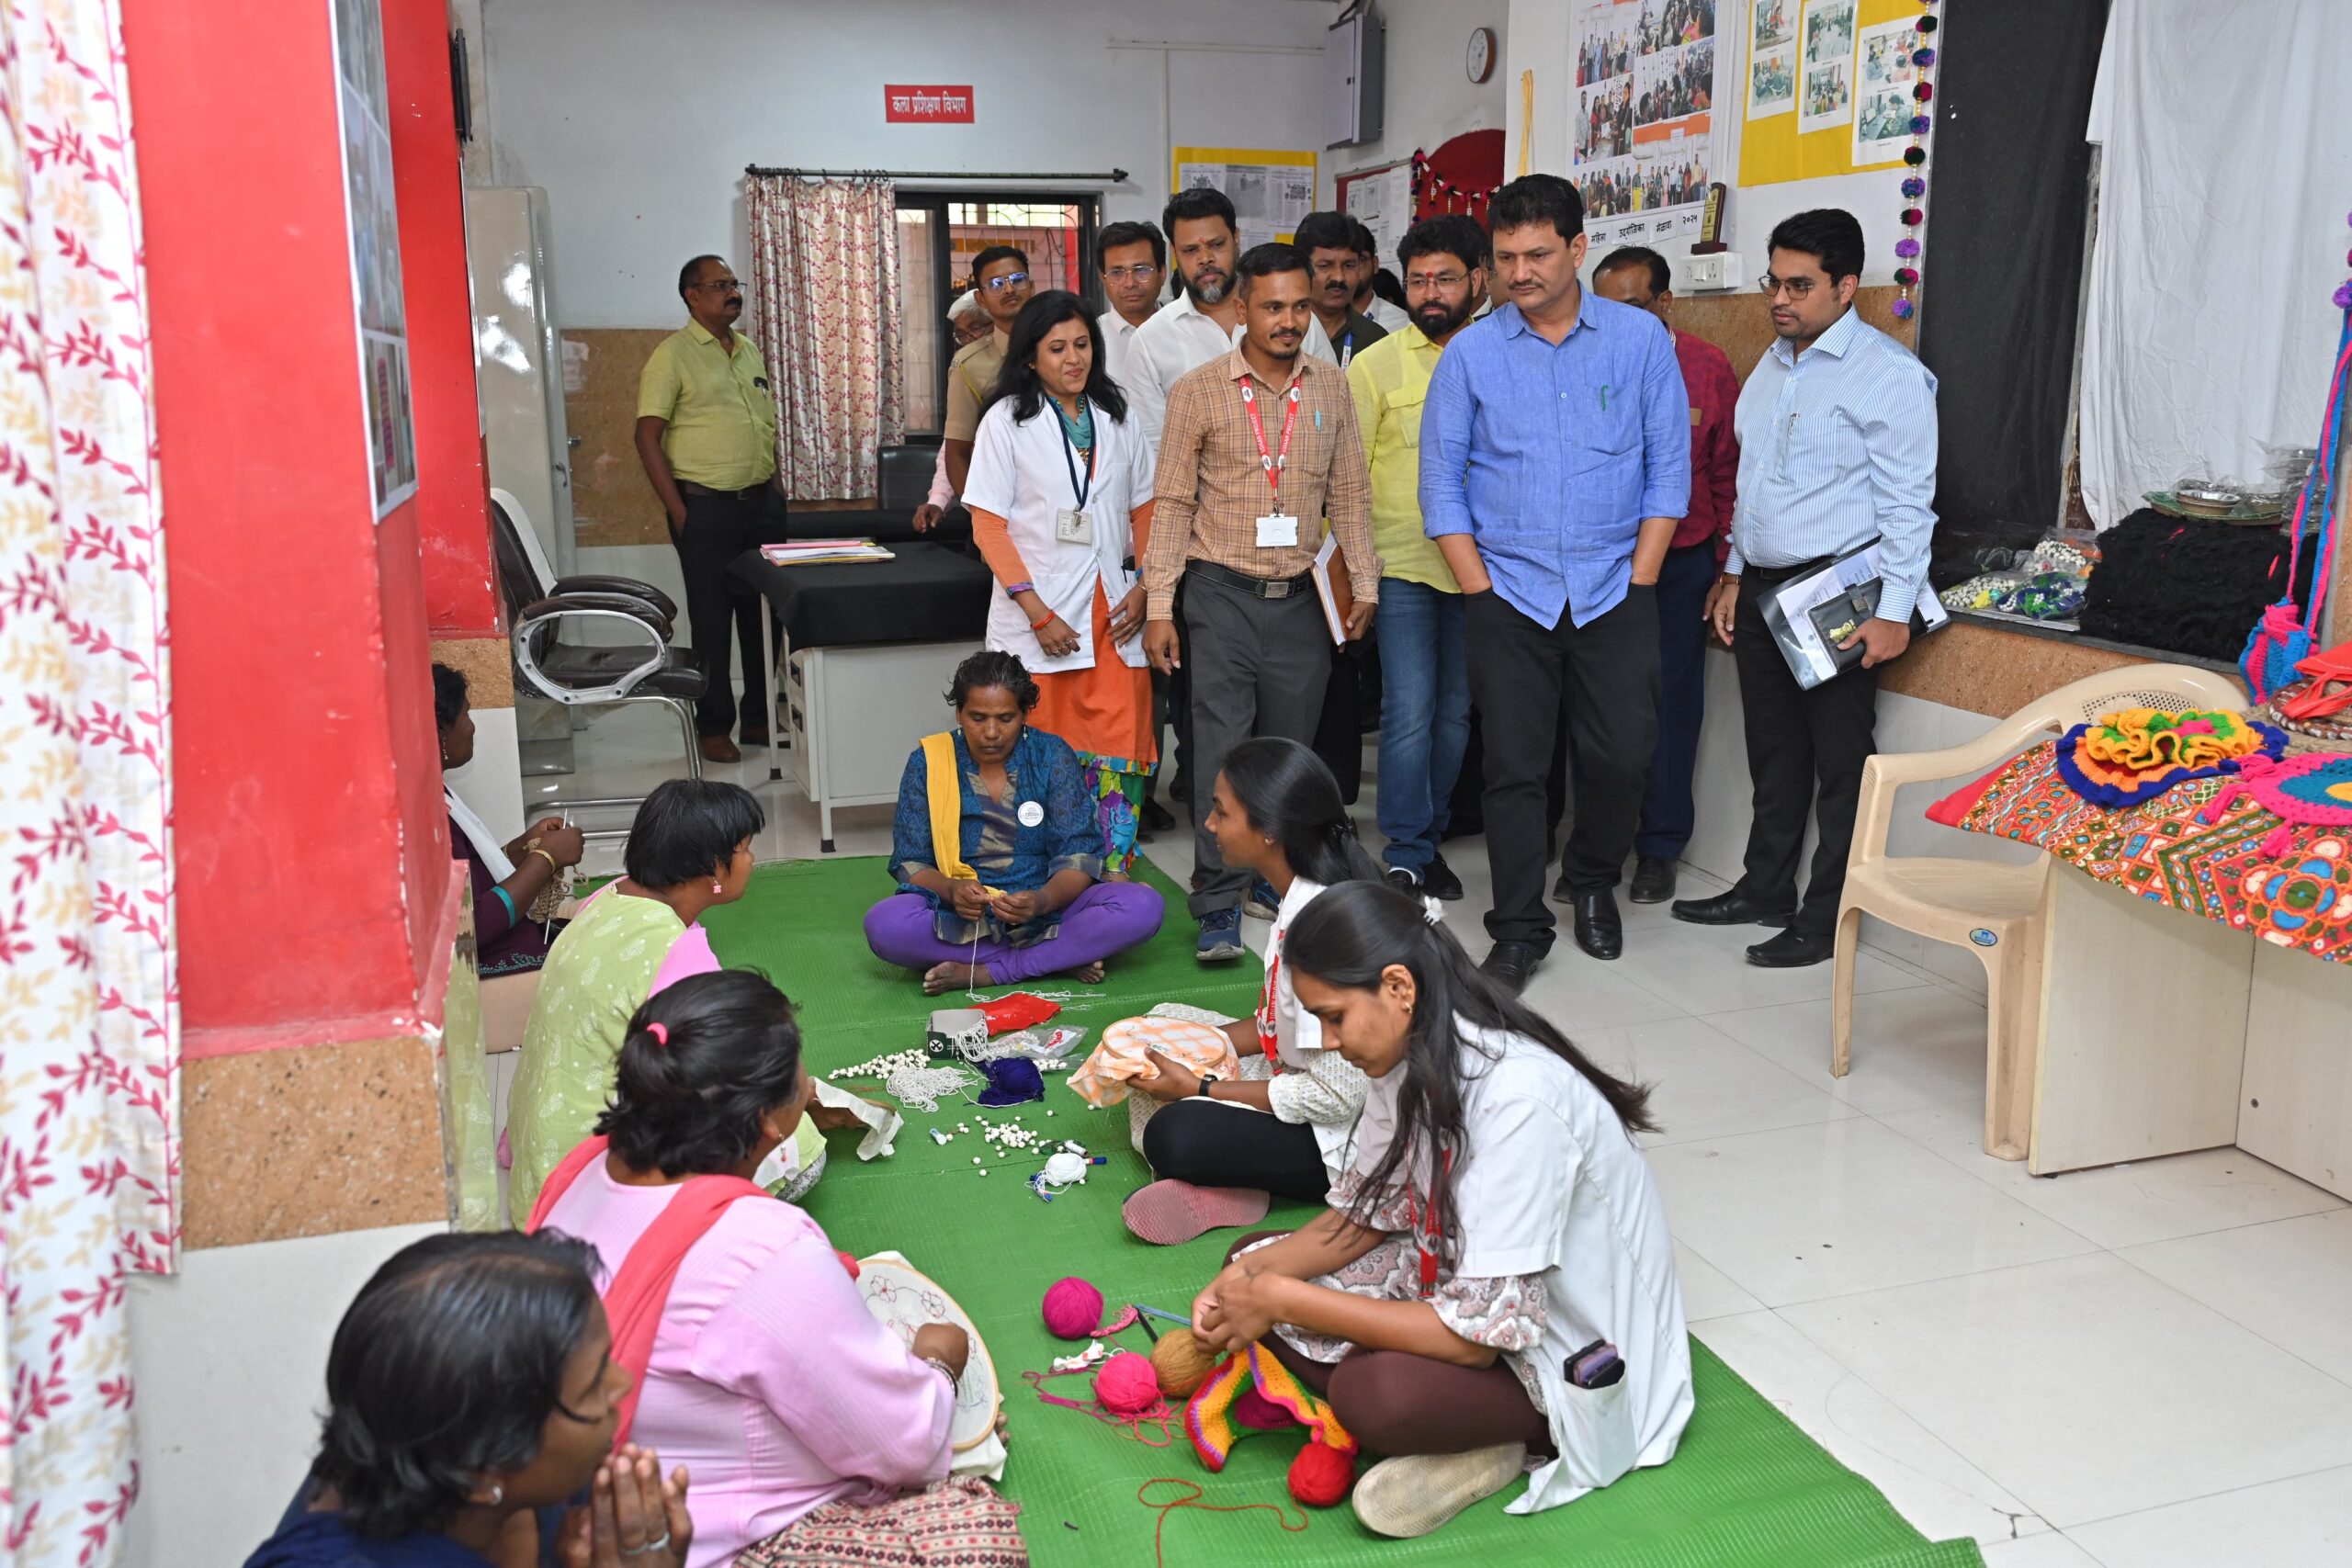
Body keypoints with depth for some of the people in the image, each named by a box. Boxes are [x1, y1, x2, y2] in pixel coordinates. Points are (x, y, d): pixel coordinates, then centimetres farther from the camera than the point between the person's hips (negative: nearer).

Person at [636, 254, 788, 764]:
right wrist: (678, 510, -14)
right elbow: (648, 437, -10)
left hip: (761, 502, 6)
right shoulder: (672, 355, -7)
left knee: (763, 615, 10)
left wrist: (774, 490, 12)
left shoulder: (749, 350, 14)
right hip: (706, 507, -6)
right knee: (712, 621, 1)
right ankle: (713, 727, 11)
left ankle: (760, 717, 21)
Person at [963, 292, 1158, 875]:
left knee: (1123, 747, -1)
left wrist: (1144, 587, 0)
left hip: (1113, 611, 3)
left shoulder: (1114, 417, 12)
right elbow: (988, 524, -4)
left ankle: (1114, 872, 9)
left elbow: (1144, 509, 16)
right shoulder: (1008, 419, 1)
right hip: (1039, 613, -3)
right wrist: (1037, 612, -12)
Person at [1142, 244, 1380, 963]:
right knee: (1222, 749, -6)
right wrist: (1159, 606, -7)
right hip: (1223, 594, -3)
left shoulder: (1330, 387, 8)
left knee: (1291, 749, 11)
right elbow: (1171, 502, -2)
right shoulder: (1199, 391, -2)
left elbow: (1350, 494, 12)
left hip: (1299, 598, 3)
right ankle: (1218, 909, 0)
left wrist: (1365, 585, 9)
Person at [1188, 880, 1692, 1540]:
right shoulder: (1411, 1054, -6)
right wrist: (1249, 1276, -11)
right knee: (1256, 1263, 0)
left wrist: (1281, 1300, -26)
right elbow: (1365, 1213, 6)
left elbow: (1484, 1330, -31)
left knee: (1372, 1393, -36)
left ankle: (1494, 1445, -5)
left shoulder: (1517, 1097, -32)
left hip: (1578, 1356, -9)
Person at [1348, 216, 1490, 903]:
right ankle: (1407, 859, 3)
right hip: (1402, 564, -3)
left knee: (1456, 711, 10)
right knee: (1409, 712, -7)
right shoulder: (1377, 364, -1)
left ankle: (1428, 838, 25)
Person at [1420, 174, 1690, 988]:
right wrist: (1479, 589, -3)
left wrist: (1640, 581, -2)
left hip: (1613, 591, 1)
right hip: (1510, 594, 0)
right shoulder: (1470, 354, 1)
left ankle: (1594, 879, 30)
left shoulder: (1641, 339, 2)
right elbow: (1442, 483, 3)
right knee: (1514, 767, 1)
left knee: (1622, 755, 1)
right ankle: (1518, 930, 14)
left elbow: (1669, 465, 4)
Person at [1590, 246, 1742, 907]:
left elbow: (1729, 473, 4)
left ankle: (1659, 847, 20)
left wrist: (1728, 567, 2)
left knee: (1672, 702, 7)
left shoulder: (1708, 367, -1)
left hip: (1681, 561, 1)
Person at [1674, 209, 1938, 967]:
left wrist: (1892, 612, -17)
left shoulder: (1889, 373, -9)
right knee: (1773, 752, 16)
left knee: (1841, 762, 1)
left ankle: (1827, 920, 10)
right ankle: (1765, 889, 28)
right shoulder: (1772, 365, 15)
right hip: (1761, 588, 7)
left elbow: (1907, 503, -13)